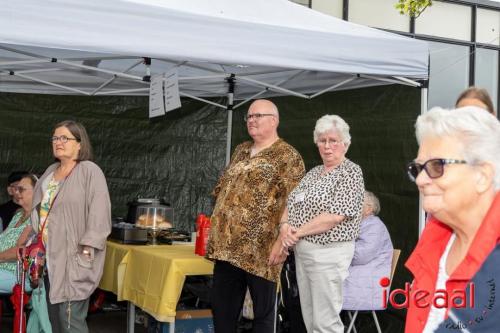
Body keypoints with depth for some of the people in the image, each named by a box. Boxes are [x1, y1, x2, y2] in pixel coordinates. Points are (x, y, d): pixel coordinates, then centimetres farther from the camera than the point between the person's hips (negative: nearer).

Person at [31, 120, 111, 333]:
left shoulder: (90, 171, -9)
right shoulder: (50, 172, 15)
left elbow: (99, 214, -16)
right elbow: (39, 210, 23)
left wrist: (86, 250, -21)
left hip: (72, 258, -8)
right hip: (49, 257, 8)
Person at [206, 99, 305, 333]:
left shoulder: (288, 156, -5)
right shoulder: (240, 151, 17)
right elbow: (222, 189, 23)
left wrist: (282, 238, -21)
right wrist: (216, 228, 17)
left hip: (260, 249, -7)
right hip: (228, 245, 7)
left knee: (263, 310, 6)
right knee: (222, 307, 13)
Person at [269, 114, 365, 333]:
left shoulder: (351, 172, -9)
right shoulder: (314, 172, 15)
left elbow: (335, 215, -19)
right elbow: (291, 204, 13)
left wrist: (297, 232, -14)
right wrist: (285, 228, -8)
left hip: (328, 253, -8)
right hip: (302, 250, 8)